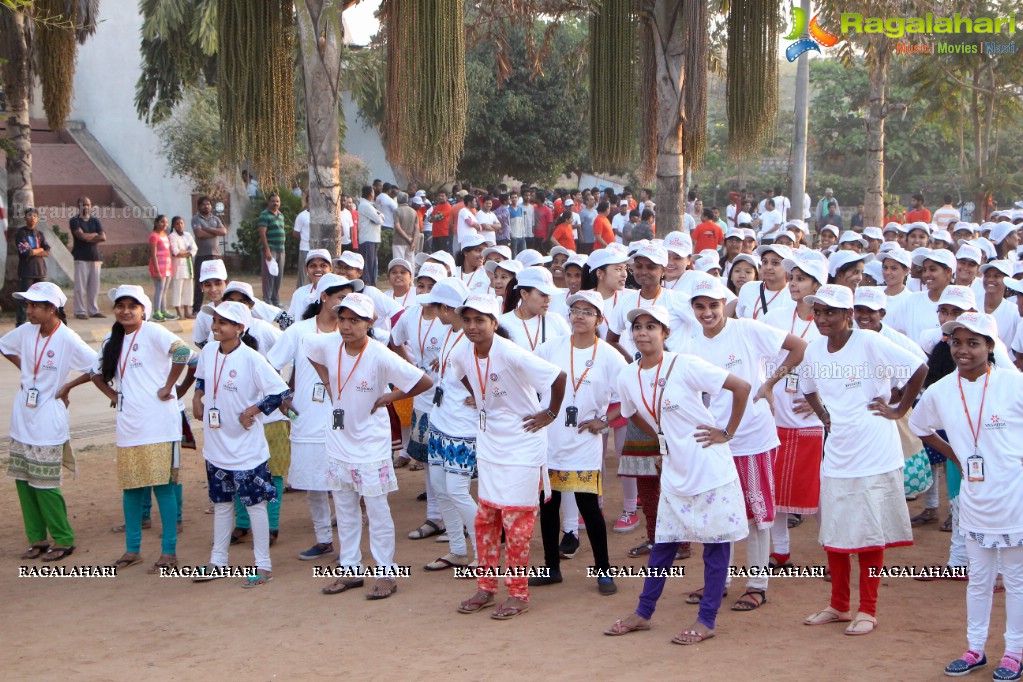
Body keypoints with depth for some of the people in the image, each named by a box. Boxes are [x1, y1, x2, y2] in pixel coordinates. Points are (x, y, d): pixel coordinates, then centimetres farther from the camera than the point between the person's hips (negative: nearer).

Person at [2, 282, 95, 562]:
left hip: (48, 423, -6)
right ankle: (37, 539, 21)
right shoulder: (26, 331, 2)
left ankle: (63, 541, 11)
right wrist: (24, 370, 11)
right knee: (23, 481, 9)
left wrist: (68, 386, -10)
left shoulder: (67, 339, -15)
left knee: (44, 485, -3)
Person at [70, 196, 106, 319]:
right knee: (80, 286, -6)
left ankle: (93, 310, 12)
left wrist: (88, 238, -8)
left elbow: (103, 237, 0)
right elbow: (82, 235, -14)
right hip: (81, 257, -4)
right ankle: (80, 311, -1)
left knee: (94, 286, 5)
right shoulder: (75, 221, 1)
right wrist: (95, 234, 0)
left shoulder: (95, 221, 14)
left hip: (95, 257, 4)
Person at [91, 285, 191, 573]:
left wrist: (167, 387, -17)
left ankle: (169, 552, 2)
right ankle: (132, 549, 20)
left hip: (158, 424, -7)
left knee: (162, 485, -4)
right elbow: (97, 374, 28)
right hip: (128, 424, 7)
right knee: (131, 487, 10)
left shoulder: (152, 332, -8)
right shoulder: (113, 340, 14)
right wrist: (113, 395, 12)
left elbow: (182, 352, -24)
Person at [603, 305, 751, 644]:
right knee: (663, 543, 13)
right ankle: (643, 613, 23)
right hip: (674, 473, 6)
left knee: (715, 542, 2)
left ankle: (706, 621, 9)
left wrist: (727, 433, -11)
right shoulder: (627, 378, 2)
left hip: (711, 470, -6)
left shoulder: (685, 366, -16)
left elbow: (741, 387, -15)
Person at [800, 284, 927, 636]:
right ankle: (839, 605, 26)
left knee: (869, 533, 2)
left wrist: (899, 410, -8)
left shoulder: (869, 342, -13)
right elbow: (808, 387, 24)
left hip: (874, 456, -6)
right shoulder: (815, 349, 5)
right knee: (832, 533, 11)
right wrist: (823, 414, 10)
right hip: (836, 454, 6)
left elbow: (919, 368, -14)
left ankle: (868, 610, 14)